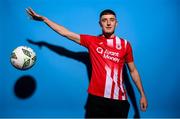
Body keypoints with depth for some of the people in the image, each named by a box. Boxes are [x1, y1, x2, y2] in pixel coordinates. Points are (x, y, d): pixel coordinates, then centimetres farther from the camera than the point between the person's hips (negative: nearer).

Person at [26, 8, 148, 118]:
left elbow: (133, 71, 9)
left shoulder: (125, 44, 3)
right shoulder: (92, 41, 1)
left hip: (119, 99, 1)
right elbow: (66, 33, 1)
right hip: (96, 97, 0)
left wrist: (142, 94, 8)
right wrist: (43, 19, -2)